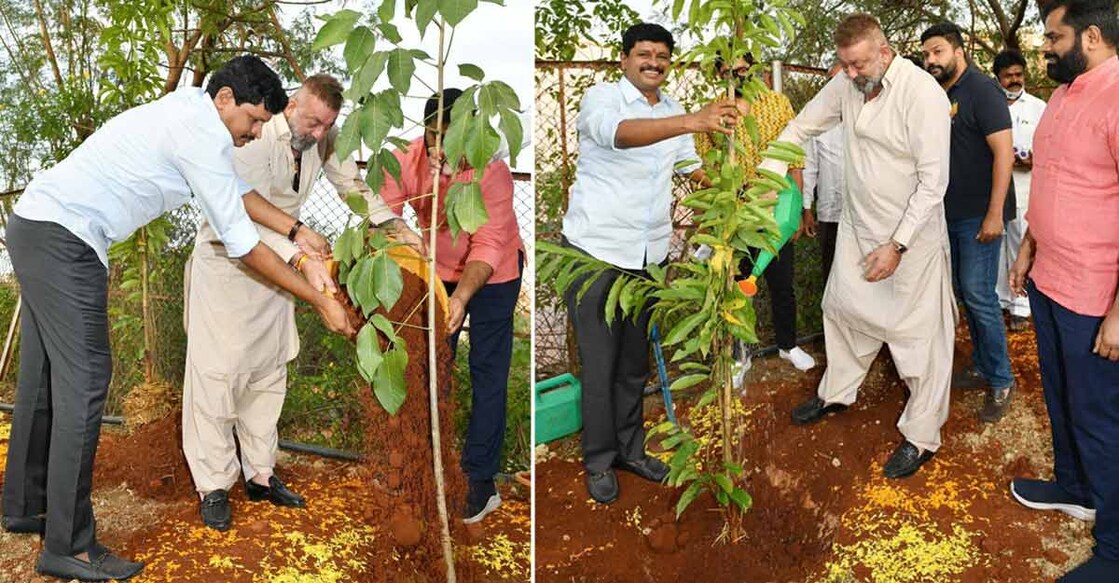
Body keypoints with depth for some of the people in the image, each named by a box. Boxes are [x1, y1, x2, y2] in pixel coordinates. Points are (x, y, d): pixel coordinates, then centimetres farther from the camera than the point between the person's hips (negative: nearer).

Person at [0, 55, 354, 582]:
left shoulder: (192, 113, 12)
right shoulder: (200, 132, -18)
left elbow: (238, 190, 24)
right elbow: (241, 242, -17)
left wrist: (296, 232, 17)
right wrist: (320, 302, -12)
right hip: (62, 238, -11)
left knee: (45, 377, 17)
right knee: (83, 381, -9)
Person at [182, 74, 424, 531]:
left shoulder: (324, 139, -8)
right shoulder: (256, 140, -27)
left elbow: (352, 186, 5)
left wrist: (399, 228, -6)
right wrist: (302, 261, -47)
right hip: (227, 258, -6)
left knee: (270, 369, 9)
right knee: (218, 371, -6)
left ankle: (259, 475, 21)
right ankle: (213, 486, 5)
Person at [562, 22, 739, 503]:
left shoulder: (673, 112, 12)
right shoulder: (602, 97, -11)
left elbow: (692, 167, 20)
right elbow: (620, 134, -34)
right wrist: (692, 121, -48)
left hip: (648, 254, 6)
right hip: (596, 251, -6)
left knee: (636, 360, 16)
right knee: (599, 364, 2)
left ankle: (630, 449, 32)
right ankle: (599, 462, 18)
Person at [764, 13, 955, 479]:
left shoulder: (922, 93, -22)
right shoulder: (845, 86, -3)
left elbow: (934, 180, -21)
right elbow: (800, 129, 8)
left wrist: (897, 246, -21)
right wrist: (766, 178, -6)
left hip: (911, 234, -6)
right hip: (857, 226, 7)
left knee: (918, 334, 1)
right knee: (842, 308, 19)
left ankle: (922, 436, 16)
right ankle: (836, 393, 41)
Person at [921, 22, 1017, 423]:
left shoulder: (981, 90, -11)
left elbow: (1004, 151, -17)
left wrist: (994, 214, -21)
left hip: (979, 215, -8)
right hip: (952, 211, 8)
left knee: (979, 296, -7)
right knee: (963, 292, 13)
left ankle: (1001, 382, 6)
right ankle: (982, 367, 26)